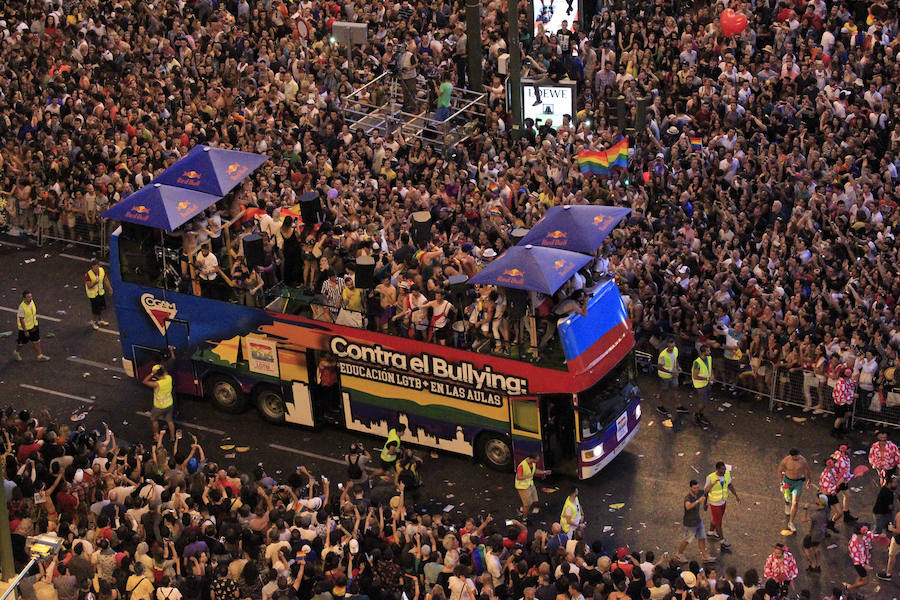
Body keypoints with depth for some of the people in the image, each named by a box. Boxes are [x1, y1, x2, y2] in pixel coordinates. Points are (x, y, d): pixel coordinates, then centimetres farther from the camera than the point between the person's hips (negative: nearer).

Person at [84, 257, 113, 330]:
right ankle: (93, 322, 29)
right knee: (95, 309, 3)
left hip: (101, 292, 6)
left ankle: (100, 320, 44)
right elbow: (89, 286, -25)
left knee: (101, 307, 21)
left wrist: (110, 288, 10)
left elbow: (106, 280, 3)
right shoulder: (88, 275, -29)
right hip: (93, 294, -6)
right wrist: (95, 282, -42)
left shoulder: (102, 271, -13)